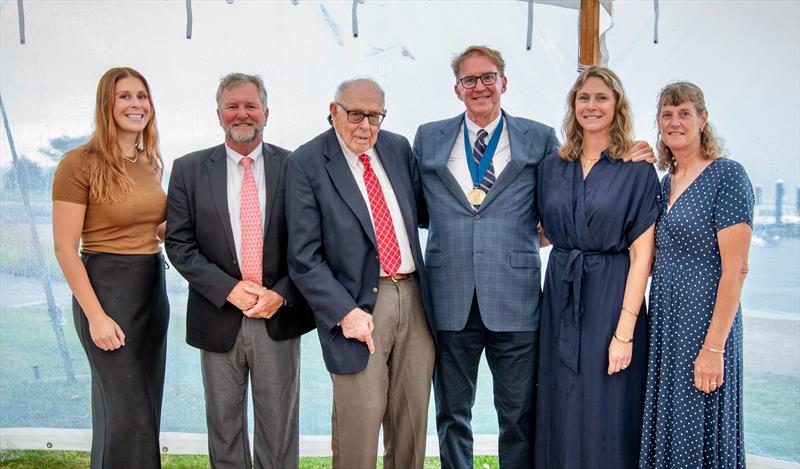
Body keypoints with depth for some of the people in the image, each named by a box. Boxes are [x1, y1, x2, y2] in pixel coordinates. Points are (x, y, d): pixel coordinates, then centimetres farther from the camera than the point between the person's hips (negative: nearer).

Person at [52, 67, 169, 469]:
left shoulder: (149, 163, 8)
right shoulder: (80, 163, -12)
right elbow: (64, 248, -13)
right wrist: (96, 316, -18)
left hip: (153, 288, 7)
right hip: (106, 288, -7)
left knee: (145, 408, 16)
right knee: (128, 412, 0)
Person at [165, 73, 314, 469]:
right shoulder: (189, 169, 2)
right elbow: (179, 243, -2)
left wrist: (282, 294, -13)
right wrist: (230, 289, -13)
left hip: (279, 318, 0)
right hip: (219, 319, 1)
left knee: (278, 429, 10)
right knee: (224, 429, 13)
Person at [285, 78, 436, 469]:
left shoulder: (398, 148, 9)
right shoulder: (306, 164, -6)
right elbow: (304, 257, -10)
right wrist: (344, 312, -17)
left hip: (414, 298, 5)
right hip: (360, 304, -5)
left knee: (412, 419, 14)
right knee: (359, 425, 0)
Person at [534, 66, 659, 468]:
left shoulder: (638, 170, -6)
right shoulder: (552, 166, 8)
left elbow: (641, 255, -11)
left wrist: (624, 332, -16)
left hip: (612, 299, -4)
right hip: (560, 298, 4)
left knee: (606, 416, 3)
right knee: (561, 412, 11)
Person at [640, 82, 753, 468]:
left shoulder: (727, 176, -10)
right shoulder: (665, 183, 12)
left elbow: (735, 269, -15)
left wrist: (714, 347, -19)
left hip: (704, 324, -7)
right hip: (664, 323, 7)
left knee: (698, 436, 3)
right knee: (663, 429, 15)